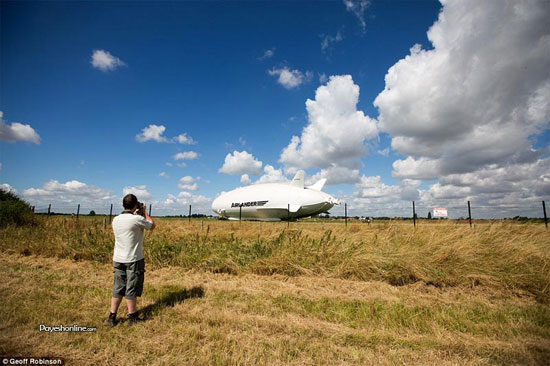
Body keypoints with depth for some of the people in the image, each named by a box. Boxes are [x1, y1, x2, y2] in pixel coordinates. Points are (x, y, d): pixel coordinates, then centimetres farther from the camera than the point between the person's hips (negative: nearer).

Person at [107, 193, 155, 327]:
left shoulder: (116, 220, 1)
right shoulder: (137, 219, -18)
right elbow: (152, 225, -1)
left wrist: (136, 214, 16)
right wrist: (144, 212, 9)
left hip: (118, 259, 6)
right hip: (134, 260, -6)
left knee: (117, 289, 14)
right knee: (131, 290, 5)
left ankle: (112, 318, 19)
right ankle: (132, 318, 18)